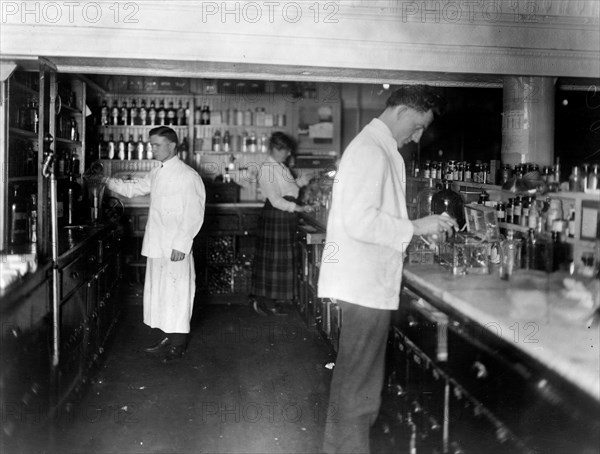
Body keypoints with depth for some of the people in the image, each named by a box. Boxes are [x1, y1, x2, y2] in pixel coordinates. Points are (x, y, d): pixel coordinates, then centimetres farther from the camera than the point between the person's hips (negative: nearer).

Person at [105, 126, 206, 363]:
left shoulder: (188, 176, -11)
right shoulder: (156, 174, 14)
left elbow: (194, 215, -15)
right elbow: (134, 188, 25)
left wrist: (181, 245, -19)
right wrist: (108, 181, 12)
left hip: (176, 248, -8)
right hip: (156, 246, 8)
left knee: (176, 294, 0)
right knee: (158, 292, 13)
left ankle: (178, 345, 11)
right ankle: (166, 339, 25)